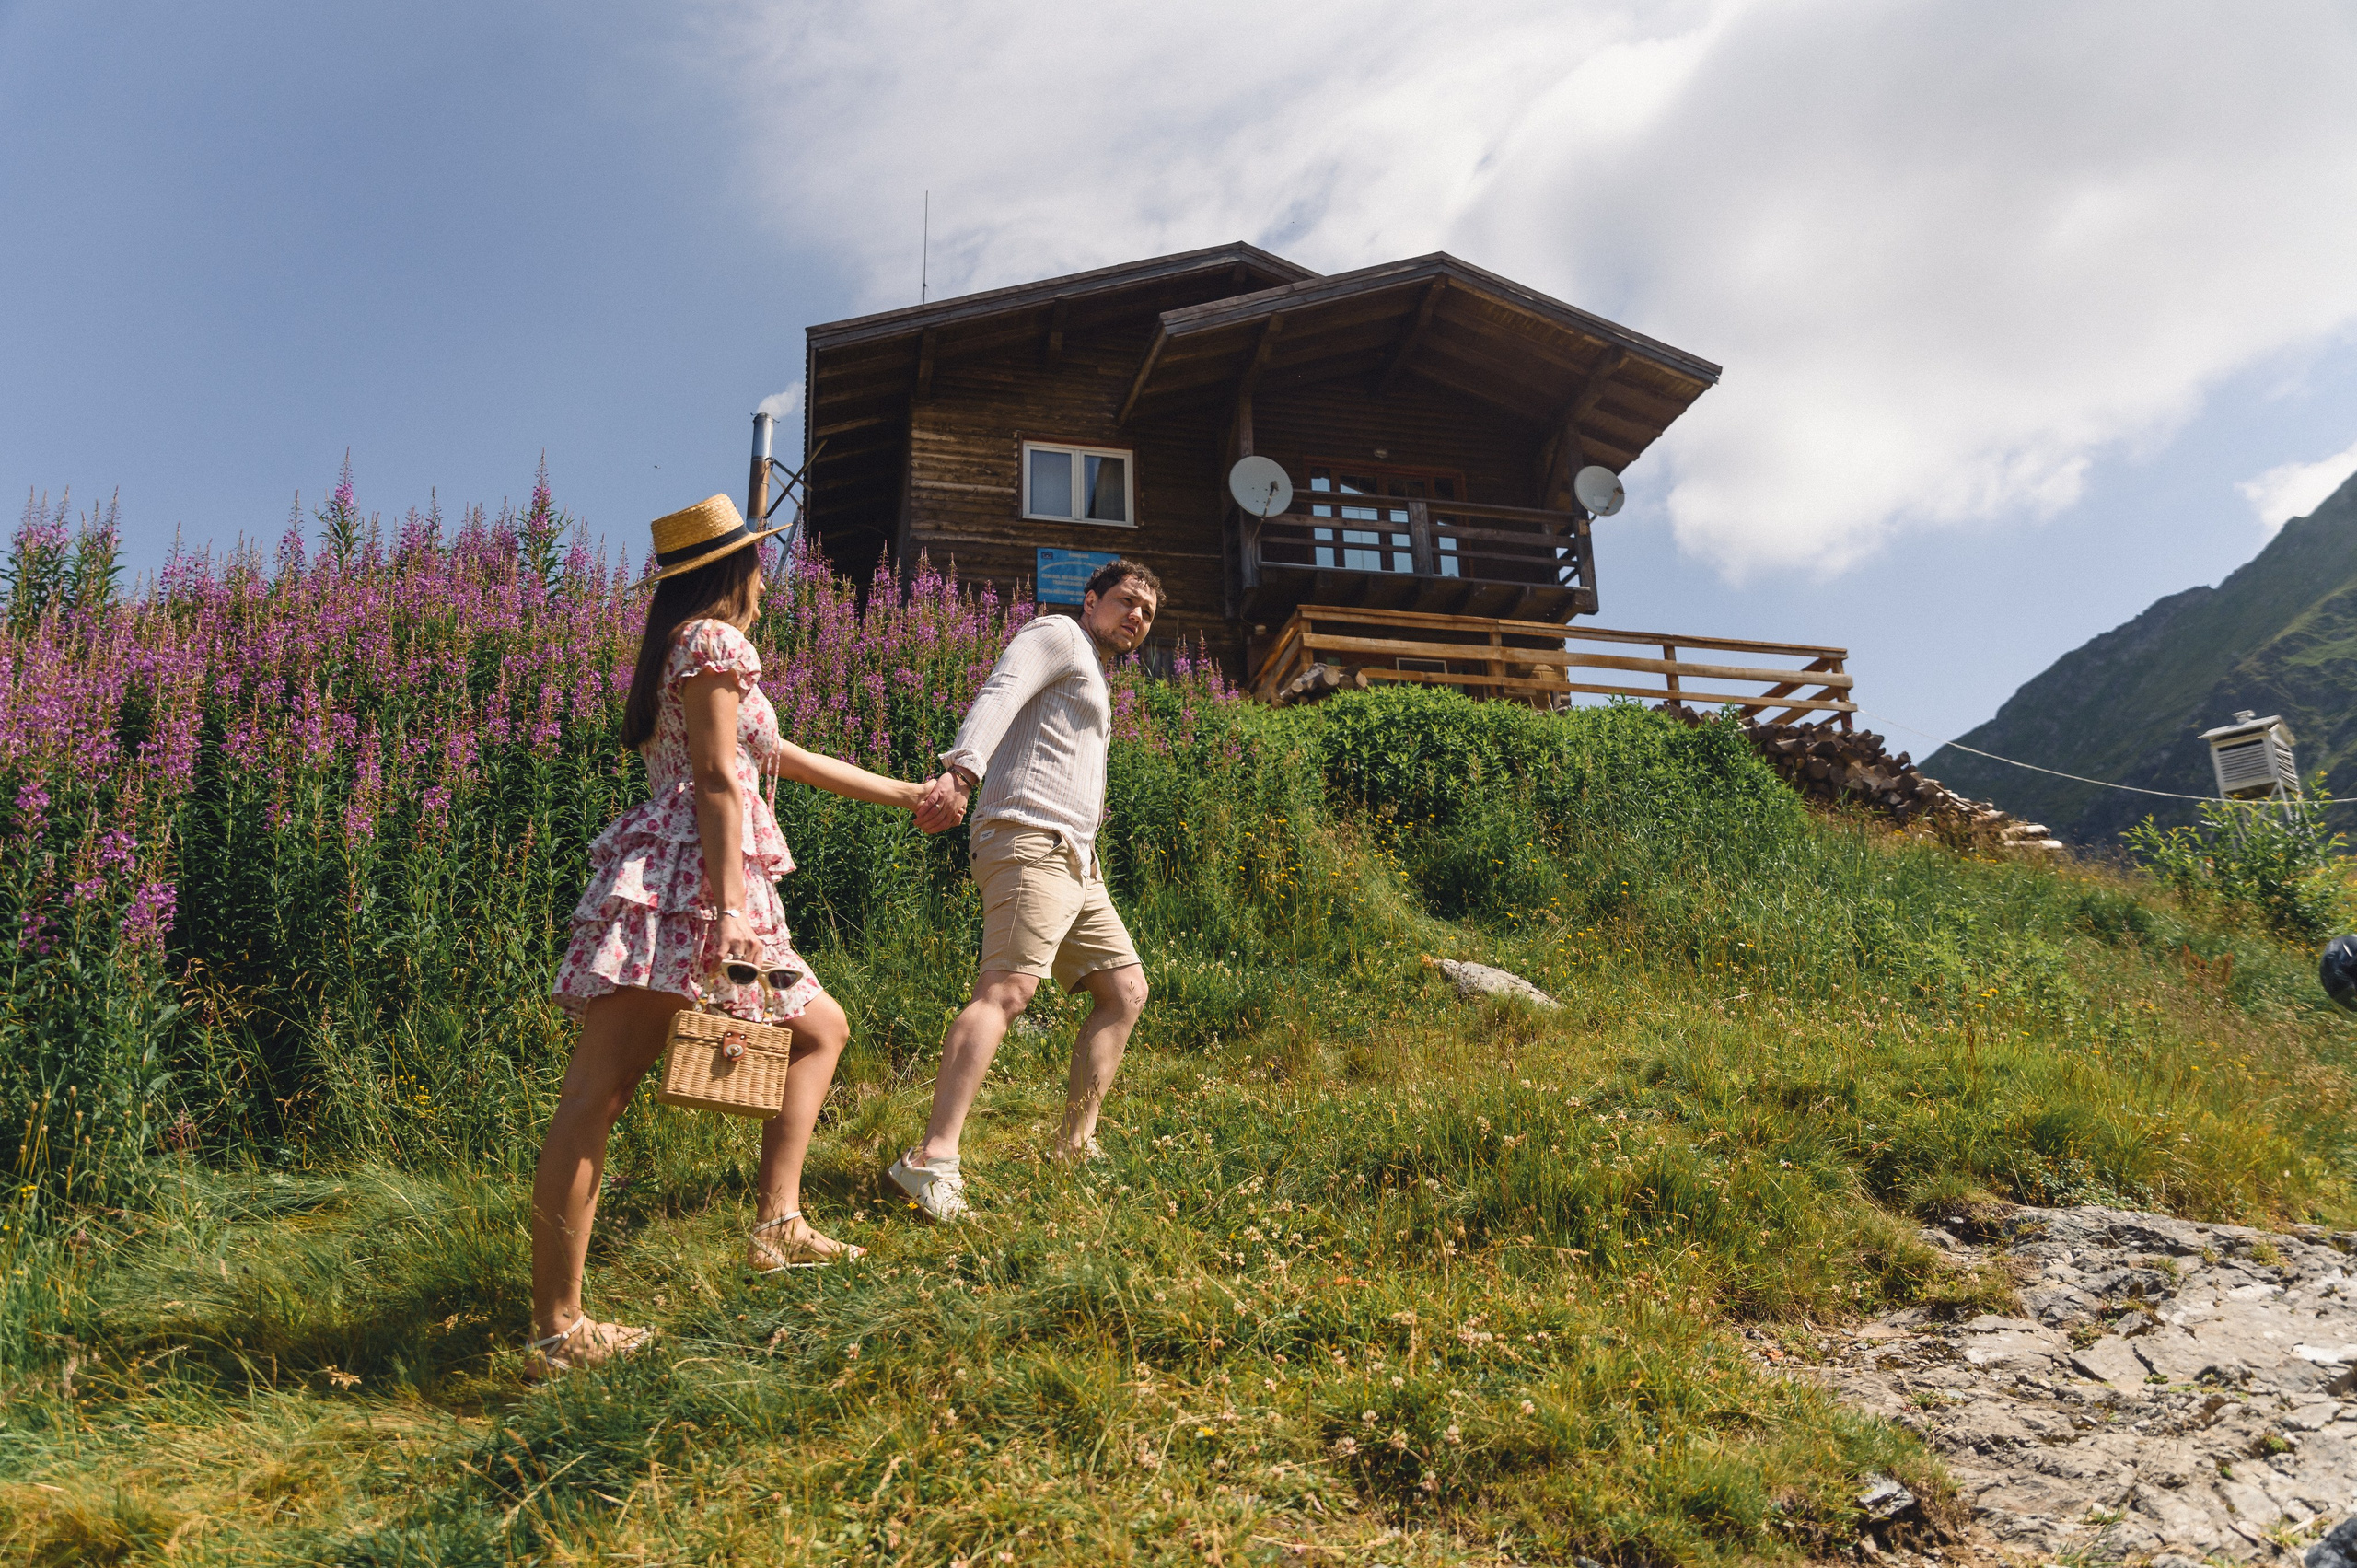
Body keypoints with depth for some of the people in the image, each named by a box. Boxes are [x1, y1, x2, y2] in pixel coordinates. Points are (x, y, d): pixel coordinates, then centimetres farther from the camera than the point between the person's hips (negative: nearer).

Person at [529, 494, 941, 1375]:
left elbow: (781, 759, 34)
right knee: (594, 1100, -11)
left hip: (708, 895, 10)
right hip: (681, 884, -10)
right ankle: (557, 1328, -13)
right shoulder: (715, 641, -3)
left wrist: (904, 795, 41)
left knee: (820, 1029, 15)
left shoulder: (694, 646, 26)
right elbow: (717, 782, -13)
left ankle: (778, 1227, 10)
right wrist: (732, 908, -19)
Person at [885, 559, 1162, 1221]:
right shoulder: (1059, 636, 2)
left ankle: (1075, 1145, 11)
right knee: (1008, 987, -24)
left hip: (1074, 861, 10)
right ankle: (932, 1160, -33)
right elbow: (998, 695, -17)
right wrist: (963, 768, -35)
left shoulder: (1093, 678, 31)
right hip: (1031, 841, -10)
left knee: (1126, 989, 9)